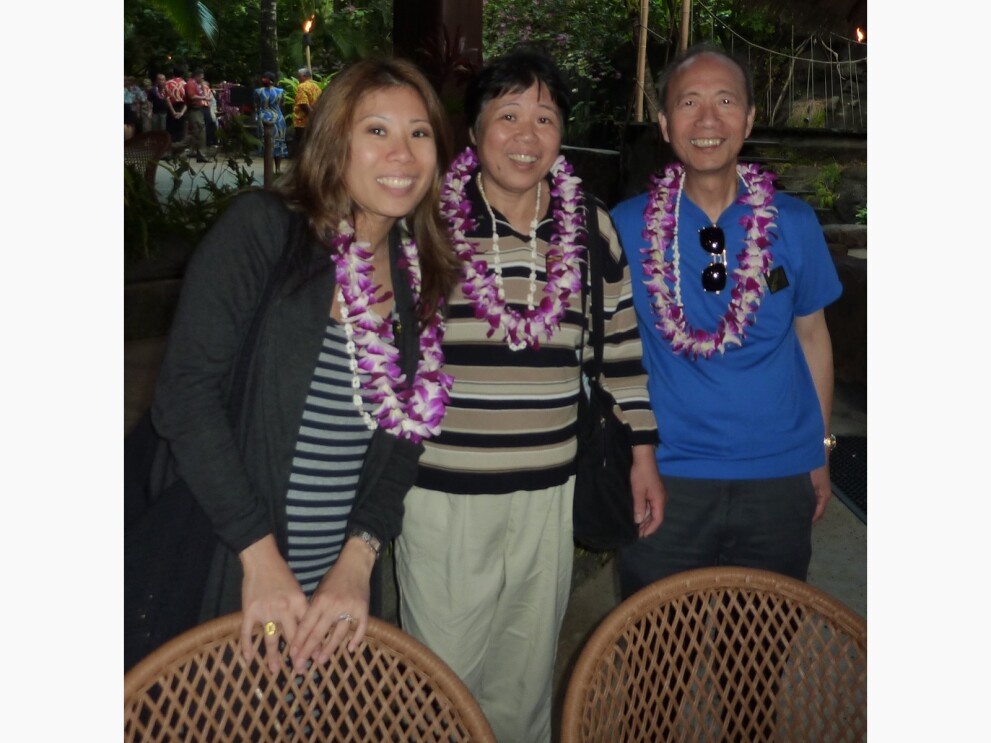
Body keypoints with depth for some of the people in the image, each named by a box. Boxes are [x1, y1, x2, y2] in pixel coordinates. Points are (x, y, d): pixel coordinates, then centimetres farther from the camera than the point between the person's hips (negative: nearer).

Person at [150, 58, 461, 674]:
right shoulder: (262, 229, -12)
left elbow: (406, 429, 2)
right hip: (225, 579, -4)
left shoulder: (423, 271, 3)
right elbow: (186, 394, -17)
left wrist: (361, 554, -10)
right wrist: (259, 552, -18)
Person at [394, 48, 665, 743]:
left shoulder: (589, 224, 4)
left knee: (530, 670, 17)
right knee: (446, 668, 8)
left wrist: (643, 452, 10)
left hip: (549, 489, 3)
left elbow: (622, 341, 10)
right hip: (441, 486, -2)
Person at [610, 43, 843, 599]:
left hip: (780, 478, 2)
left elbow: (812, 335, 9)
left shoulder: (794, 223, -1)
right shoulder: (626, 227, -5)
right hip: (664, 478, -1)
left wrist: (820, 451, 10)